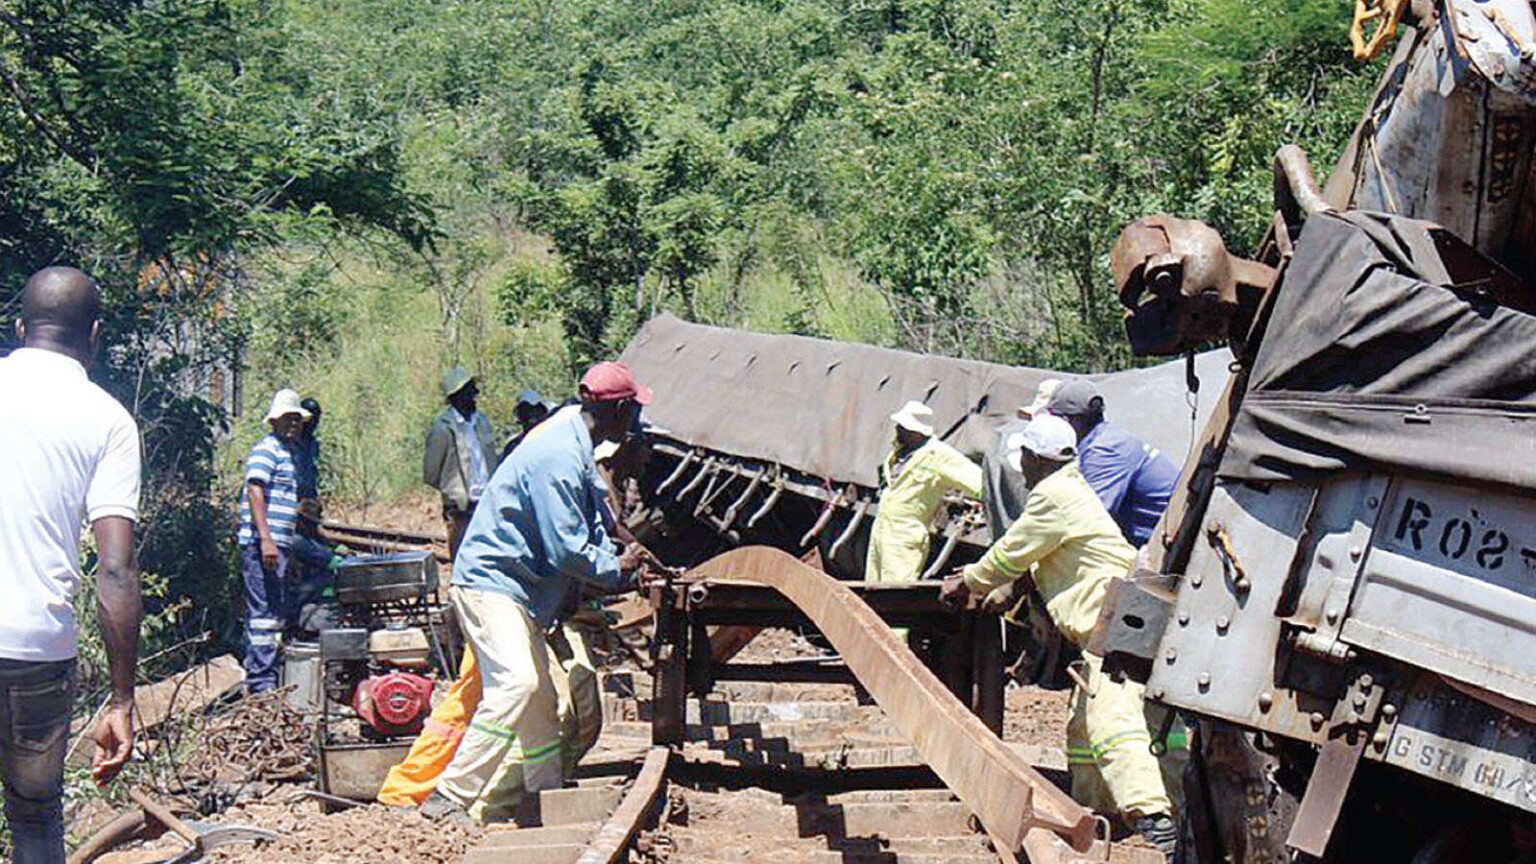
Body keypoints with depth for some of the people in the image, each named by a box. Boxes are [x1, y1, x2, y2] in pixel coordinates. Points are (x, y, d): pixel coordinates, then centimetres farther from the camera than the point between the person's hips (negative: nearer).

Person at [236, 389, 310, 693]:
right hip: (262, 544, -10)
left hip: (278, 545, 10)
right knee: (264, 612, -10)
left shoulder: (292, 452, 22)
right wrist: (265, 539, -26)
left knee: (277, 613, 13)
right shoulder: (266, 449, -8)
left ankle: (258, 678, 20)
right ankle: (262, 683, -10)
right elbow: (255, 493, -19)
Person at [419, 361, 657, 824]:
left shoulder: (576, 444, 11)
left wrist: (620, 563, 9)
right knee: (516, 682, -23)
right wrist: (616, 570, -8)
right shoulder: (557, 457, -23)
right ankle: (451, 796, -24)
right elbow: (566, 549, -23)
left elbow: (590, 526, 23)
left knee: (541, 697, 15)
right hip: (490, 583, -11)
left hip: (520, 589, 11)